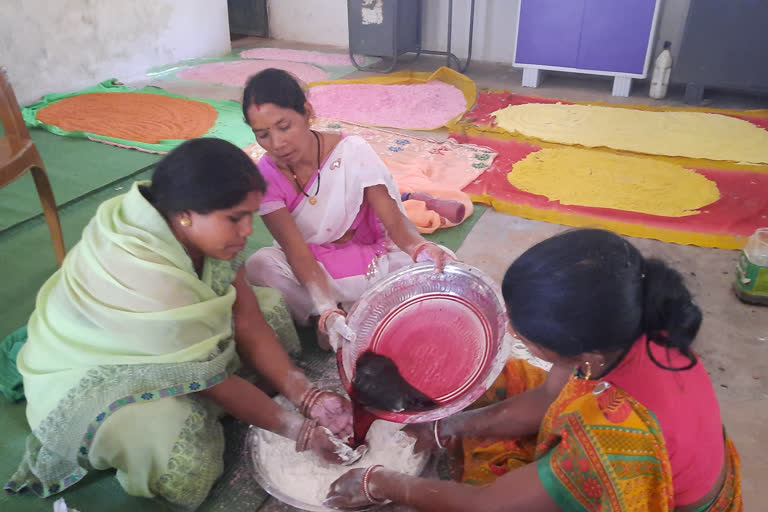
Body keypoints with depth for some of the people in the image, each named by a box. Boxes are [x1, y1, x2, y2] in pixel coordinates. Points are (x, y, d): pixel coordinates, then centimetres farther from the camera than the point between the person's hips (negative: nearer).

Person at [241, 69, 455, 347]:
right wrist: (325, 308, -39)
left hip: (367, 258, 0)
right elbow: (298, 253, -22)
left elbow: (394, 220, -20)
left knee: (441, 261, -25)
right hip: (309, 270, 0)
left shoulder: (352, 152, -17)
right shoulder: (266, 176, -15)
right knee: (259, 266, -33)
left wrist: (421, 247, -43)